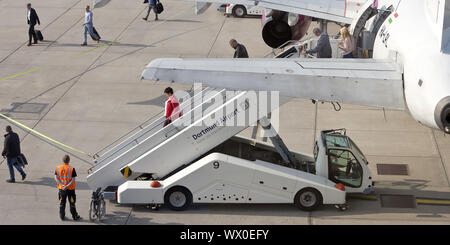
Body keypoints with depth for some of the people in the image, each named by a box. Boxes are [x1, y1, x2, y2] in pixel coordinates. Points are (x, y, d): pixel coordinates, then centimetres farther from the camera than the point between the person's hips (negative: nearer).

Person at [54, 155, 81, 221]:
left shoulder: (58, 168, -2)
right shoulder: (72, 169, -13)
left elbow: (56, 178, -7)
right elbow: (73, 180, -18)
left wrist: (62, 185, -14)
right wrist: (67, 186, -21)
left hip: (61, 189, 3)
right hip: (70, 189, -3)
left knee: (62, 203, 14)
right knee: (72, 203, 8)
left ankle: (62, 216, 19)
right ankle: (75, 216, 16)